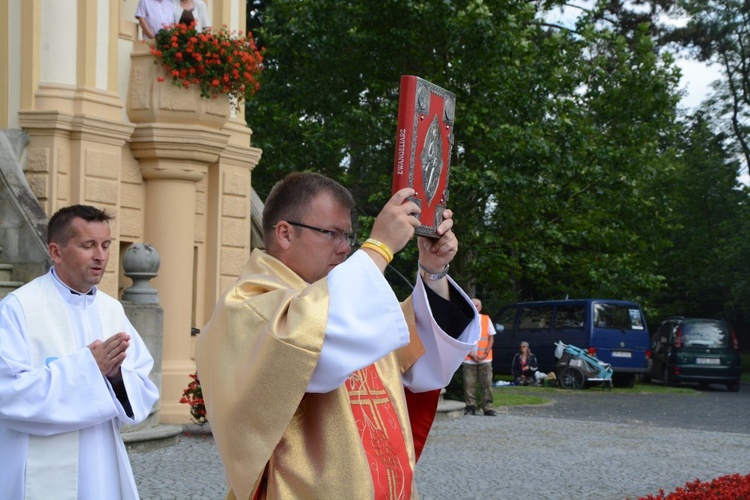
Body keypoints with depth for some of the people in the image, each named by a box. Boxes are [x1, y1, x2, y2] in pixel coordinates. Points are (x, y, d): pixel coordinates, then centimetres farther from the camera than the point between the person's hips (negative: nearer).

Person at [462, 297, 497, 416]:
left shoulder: (486, 319, 9)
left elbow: (491, 338, 9)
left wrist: (485, 354, -6)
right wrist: (471, 355, -10)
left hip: (485, 359, 1)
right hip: (469, 359, -1)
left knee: (487, 384, -1)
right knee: (469, 384, -2)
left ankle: (487, 407, 4)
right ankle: (470, 407, 7)